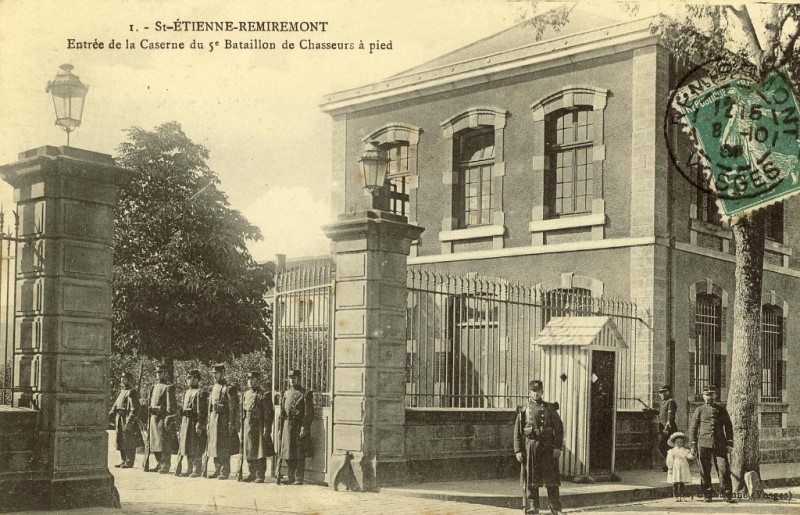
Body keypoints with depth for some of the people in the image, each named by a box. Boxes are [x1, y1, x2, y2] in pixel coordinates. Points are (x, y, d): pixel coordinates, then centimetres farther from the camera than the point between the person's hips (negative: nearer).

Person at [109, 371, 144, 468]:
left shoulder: (132, 392, -9)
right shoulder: (122, 392, 19)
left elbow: (134, 408, -17)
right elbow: (115, 405, 23)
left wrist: (129, 421, -23)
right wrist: (110, 415, 12)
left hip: (127, 419, -9)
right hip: (119, 419, 9)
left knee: (129, 441, -5)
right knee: (120, 441, 12)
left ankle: (129, 462, -1)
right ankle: (123, 461, 20)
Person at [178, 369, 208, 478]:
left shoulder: (200, 393, -10)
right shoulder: (187, 392, 17)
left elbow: (202, 411, -15)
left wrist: (199, 425, -20)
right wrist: (182, 423, 17)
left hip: (194, 423, -9)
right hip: (185, 423, 9)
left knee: (196, 449, -4)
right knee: (187, 448, 11)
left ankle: (197, 470, 2)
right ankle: (189, 469, 18)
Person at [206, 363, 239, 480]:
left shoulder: (229, 388, -9)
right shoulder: (214, 388, 14)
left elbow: (233, 407, -13)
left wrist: (231, 423, -17)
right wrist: (209, 421, 15)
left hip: (224, 421, -7)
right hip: (213, 420, 7)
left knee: (224, 447, -4)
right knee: (214, 445, 10)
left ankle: (225, 471, 2)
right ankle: (217, 470, 19)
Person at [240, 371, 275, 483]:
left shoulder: (264, 395, -6)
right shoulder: (245, 394, 13)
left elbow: (269, 414, -9)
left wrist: (266, 430, -15)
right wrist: (242, 428, 13)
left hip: (259, 427, -6)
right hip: (248, 426, 6)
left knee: (260, 453, -3)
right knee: (249, 452, 10)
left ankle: (260, 476, 2)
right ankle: (252, 474, 20)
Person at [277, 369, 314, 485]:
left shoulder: (305, 393, -3)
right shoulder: (285, 393, 14)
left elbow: (309, 413, -8)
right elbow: (282, 413, 16)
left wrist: (304, 428, -16)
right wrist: (280, 429, 11)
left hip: (299, 426, -5)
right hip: (287, 426, 5)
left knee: (300, 455, -3)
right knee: (288, 454, 8)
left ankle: (299, 479, 2)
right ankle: (291, 478, 16)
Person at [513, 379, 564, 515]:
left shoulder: (550, 409, 7)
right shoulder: (523, 411, 7)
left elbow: (559, 428, 3)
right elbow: (517, 432, 5)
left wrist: (558, 447, -6)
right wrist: (518, 451, -3)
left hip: (548, 447, 0)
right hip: (530, 446, 0)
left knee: (552, 478, 0)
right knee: (530, 480, 3)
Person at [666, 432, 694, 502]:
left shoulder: (685, 451, 11)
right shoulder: (671, 451, 2)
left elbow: (690, 457, 0)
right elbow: (669, 461, -1)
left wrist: (692, 453, -19)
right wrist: (670, 468, -8)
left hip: (683, 469, 3)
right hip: (675, 469, -3)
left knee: (681, 483, 4)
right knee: (675, 483, -4)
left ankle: (681, 496, 8)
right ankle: (676, 496, 0)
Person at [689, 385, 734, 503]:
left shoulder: (721, 409, 12)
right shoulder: (699, 410, 8)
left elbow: (728, 426, 13)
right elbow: (693, 428, 8)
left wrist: (729, 442, 4)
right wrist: (693, 445, 2)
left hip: (720, 444, 0)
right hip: (704, 443, 0)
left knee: (724, 470, -6)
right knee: (705, 471, 2)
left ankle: (727, 495, -3)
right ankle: (707, 495, 12)